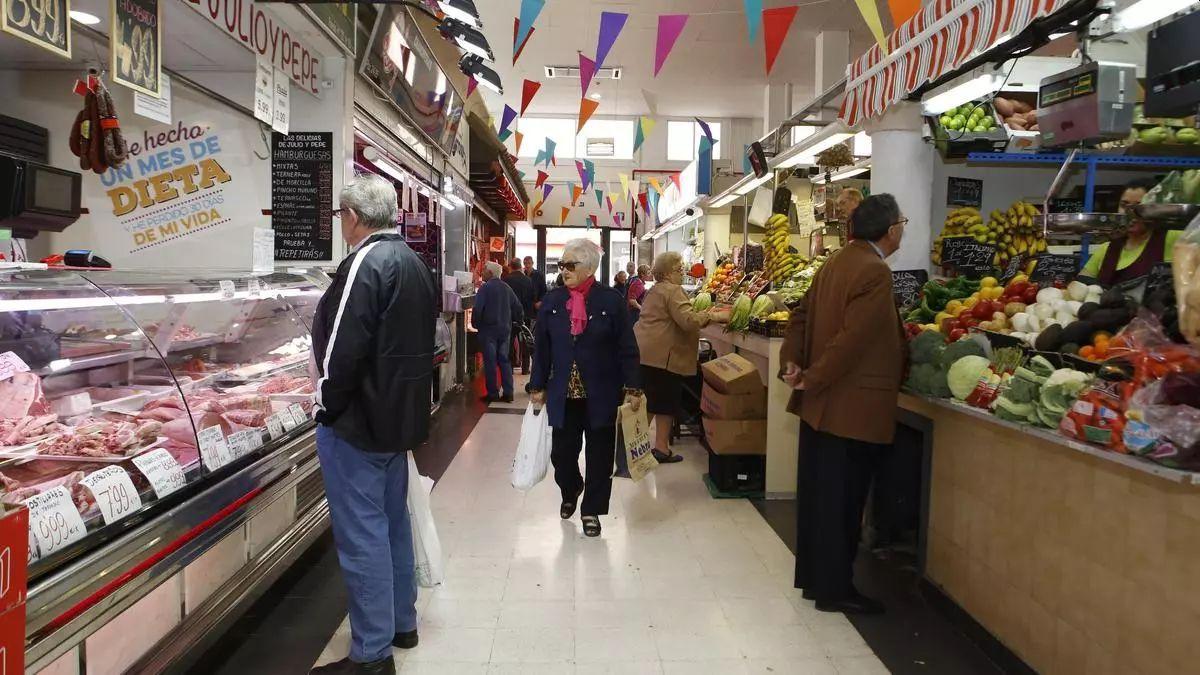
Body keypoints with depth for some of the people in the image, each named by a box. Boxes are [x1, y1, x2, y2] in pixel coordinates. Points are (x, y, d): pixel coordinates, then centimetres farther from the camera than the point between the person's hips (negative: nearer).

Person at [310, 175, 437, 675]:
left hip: (358, 419, -9)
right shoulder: (413, 262, 12)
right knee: (393, 521, 19)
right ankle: (401, 623, 33)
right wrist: (401, 403, 18)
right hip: (401, 413, 10)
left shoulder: (366, 263, -18)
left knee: (362, 534, -1)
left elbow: (343, 347, -22)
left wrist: (328, 406, -9)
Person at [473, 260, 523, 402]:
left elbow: (477, 309, -19)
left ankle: (492, 393, 3)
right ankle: (507, 392, 9)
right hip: (505, 329, 6)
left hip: (488, 330, -5)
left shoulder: (485, 288, -11)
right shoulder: (507, 288, 8)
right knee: (504, 360, 10)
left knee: (490, 362, 1)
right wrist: (517, 321, 23)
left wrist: (475, 324, -4)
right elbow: (518, 308, 9)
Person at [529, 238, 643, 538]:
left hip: (601, 395, -2)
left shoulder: (611, 300, -5)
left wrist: (633, 388, -7)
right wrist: (538, 386, 6)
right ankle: (570, 492, 39)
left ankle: (591, 510, 25)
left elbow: (627, 349, -4)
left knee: (599, 455, 7)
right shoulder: (552, 300, 3)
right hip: (563, 394, 2)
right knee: (562, 452, 7)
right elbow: (541, 347, 7)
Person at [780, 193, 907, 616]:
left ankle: (812, 577, 28)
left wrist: (792, 361, 1)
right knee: (842, 500, 2)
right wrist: (814, 379, -17)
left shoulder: (836, 262, 11)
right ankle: (835, 589, 13)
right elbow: (853, 338, -24)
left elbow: (804, 315, 11)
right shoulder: (874, 272, -17)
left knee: (817, 493, 16)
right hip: (852, 407, -9)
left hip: (820, 404, 9)